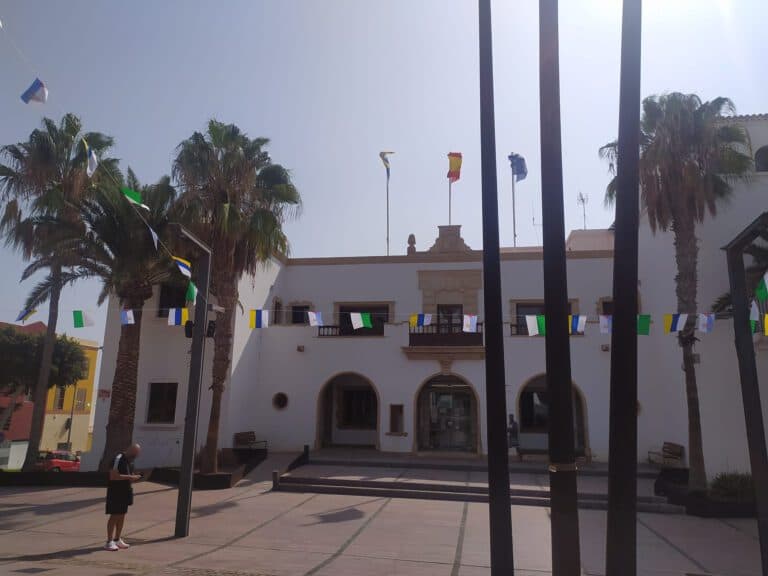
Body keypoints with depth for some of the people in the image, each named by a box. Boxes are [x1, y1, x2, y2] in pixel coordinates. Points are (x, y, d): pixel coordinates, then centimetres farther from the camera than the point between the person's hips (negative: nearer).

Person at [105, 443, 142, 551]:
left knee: (122, 515, 13)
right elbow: (113, 476, -24)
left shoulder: (130, 461, 11)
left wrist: (133, 477, 1)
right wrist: (129, 477, -24)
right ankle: (109, 542, 1)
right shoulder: (118, 459, -17)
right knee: (114, 516, -5)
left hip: (125, 491, 9)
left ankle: (117, 539, 23)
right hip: (115, 491, -9)